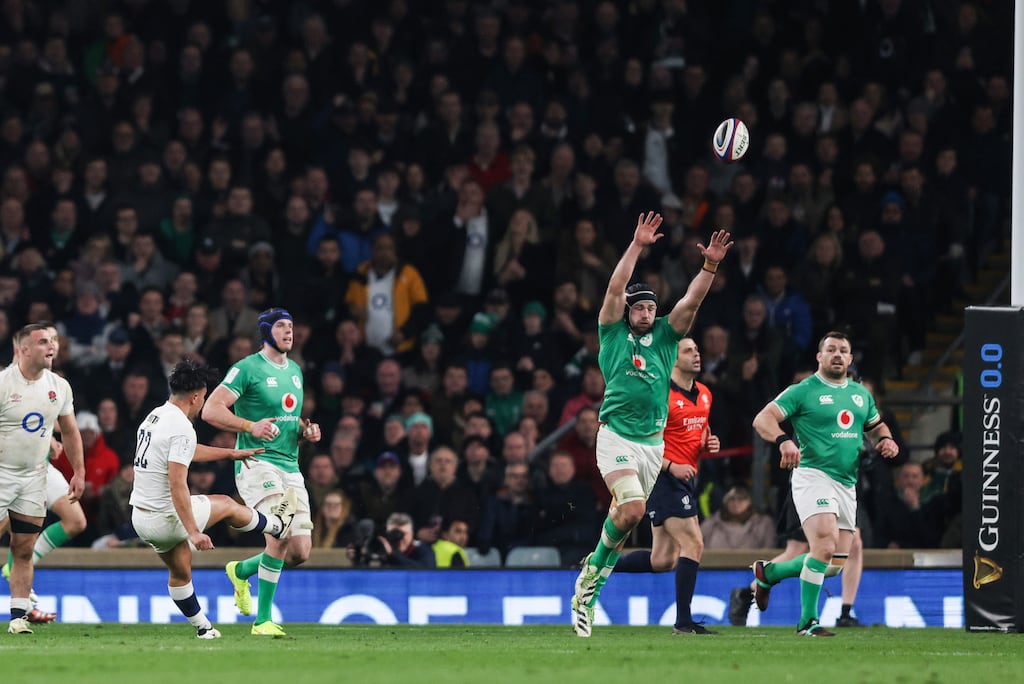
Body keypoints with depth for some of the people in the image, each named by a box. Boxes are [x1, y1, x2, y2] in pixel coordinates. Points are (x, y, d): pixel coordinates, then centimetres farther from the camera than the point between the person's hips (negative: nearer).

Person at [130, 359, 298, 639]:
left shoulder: (156, 416, 9)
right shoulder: (182, 429, -21)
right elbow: (177, 485, -28)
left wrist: (231, 453, 36)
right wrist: (194, 532, -27)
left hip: (140, 517, 8)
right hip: (166, 518, -8)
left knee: (180, 573, 23)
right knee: (227, 505, 15)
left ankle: (202, 627, 33)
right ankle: (278, 525, 37)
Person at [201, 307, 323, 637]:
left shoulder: (295, 371, 18)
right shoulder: (248, 368, -6)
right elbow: (211, 410, -10)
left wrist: (306, 430, 9)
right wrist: (250, 426, -23)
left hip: (290, 468, 7)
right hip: (257, 462, -7)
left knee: (300, 552, 1)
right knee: (281, 534, -24)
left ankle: (242, 570, 29)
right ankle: (263, 620, -17)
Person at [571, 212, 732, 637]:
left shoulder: (664, 337, 12)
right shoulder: (614, 335, 4)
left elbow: (691, 302, 1)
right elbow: (615, 290, -8)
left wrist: (710, 266, -13)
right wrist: (637, 247, -14)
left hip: (654, 442, 5)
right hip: (617, 437, -5)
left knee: (624, 515, 6)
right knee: (633, 509, -23)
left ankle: (589, 583, 19)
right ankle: (592, 576, -3)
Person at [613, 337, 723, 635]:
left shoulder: (704, 394, 12)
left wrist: (709, 443, 5)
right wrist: (671, 466, -22)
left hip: (686, 479, 9)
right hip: (664, 477, -9)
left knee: (662, 560, 8)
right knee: (693, 545, -13)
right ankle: (683, 621, -7)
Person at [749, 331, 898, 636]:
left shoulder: (861, 394, 17)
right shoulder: (803, 391, -3)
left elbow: (876, 425, 31)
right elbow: (763, 419, -9)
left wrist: (886, 440, 7)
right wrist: (784, 440, -29)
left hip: (847, 483, 7)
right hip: (813, 476, -7)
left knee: (837, 561, 5)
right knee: (825, 544, -24)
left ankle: (768, 572, 26)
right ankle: (808, 620, -16)